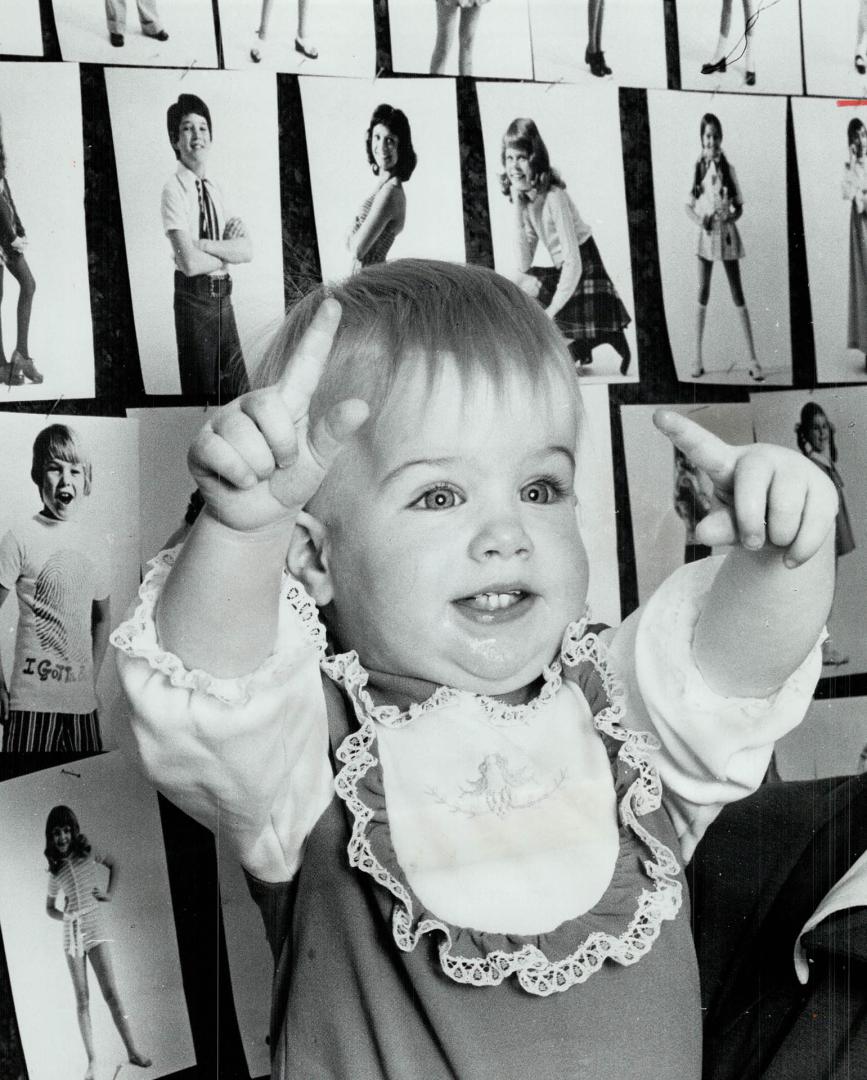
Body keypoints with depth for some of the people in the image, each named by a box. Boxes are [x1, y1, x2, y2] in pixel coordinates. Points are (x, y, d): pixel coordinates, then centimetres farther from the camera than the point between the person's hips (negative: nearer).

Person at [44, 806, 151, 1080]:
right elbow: (49, 908, 18)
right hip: (71, 934, 1)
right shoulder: (55, 872, 6)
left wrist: (109, 894, 7)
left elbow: (113, 864, 21)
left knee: (110, 992, -9)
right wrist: (65, 915, -3)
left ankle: (132, 1050, -7)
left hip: (95, 929, -1)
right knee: (82, 999, 0)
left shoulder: (88, 854, 3)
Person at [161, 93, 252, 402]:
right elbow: (190, 263, -21)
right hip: (194, 299, -6)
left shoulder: (215, 190, 8)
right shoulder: (174, 190, -11)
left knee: (237, 388, 11)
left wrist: (204, 244, -15)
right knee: (202, 390, 5)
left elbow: (247, 249, -1)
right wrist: (229, 252, -6)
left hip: (222, 296, 6)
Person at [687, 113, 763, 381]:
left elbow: (739, 207, 5)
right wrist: (698, 220, -11)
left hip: (727, 234, -1)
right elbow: (688, 205, 7)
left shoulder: (728, 168, 0)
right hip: (705, 235, 1)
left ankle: (753, 359, 0)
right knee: (703, 295, 3)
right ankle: (698, 357, 11)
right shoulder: (697, 168, 1)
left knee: (738, 295, -1)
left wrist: (728, 219, -15)